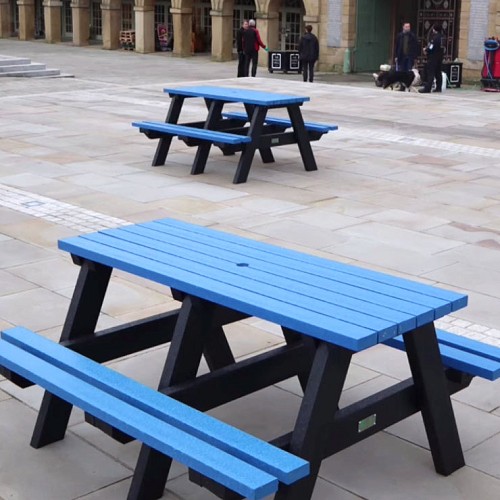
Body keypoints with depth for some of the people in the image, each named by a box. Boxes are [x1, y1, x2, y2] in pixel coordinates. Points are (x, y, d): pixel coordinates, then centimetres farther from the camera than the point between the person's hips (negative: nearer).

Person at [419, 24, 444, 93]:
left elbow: (431, 48, -20)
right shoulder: (439, 37, 12)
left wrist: (426, 50, -1)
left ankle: (427, 88, -12)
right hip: (439, 57, 10)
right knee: (438, 73, 13)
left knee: (430, 73, -10)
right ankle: (438, 87, 18)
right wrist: (427, 49, 5)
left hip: (433, 57, -10)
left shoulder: (435, 38, -17)